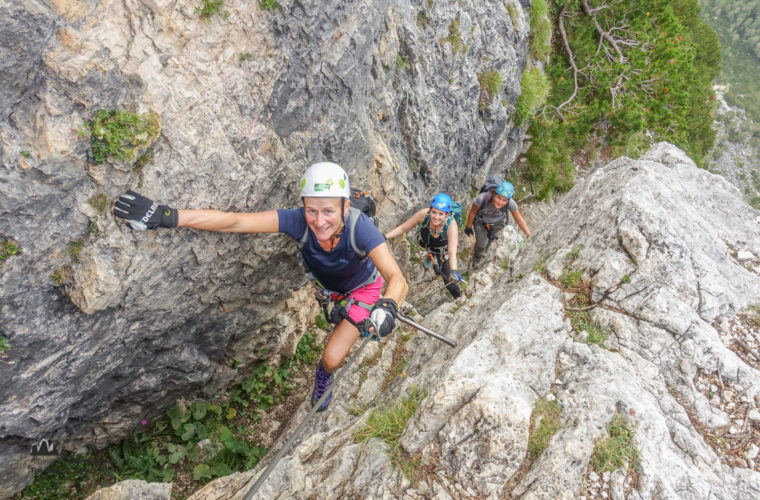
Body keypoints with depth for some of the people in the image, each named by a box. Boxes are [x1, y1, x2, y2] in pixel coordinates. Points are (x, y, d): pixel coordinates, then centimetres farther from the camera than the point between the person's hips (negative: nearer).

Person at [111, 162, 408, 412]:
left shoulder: (359, 227, -44)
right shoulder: (299, 221, -38)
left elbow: (398, 280, -52)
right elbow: (235, 221, -43)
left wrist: (387, 307, -75)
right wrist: (167, 216, -52)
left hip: (362, 287, -3)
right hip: (326, 285, 3)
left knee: (332, 359, -9)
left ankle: (324, 376, 29)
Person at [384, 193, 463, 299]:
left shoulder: (452, 225, -44)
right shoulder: (423, 214, -39)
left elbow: (452, 252, -50)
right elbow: (402, 228, -27)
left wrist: (454, 272, -67)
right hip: (426, 241, 5)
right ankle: (432, 254, 18)